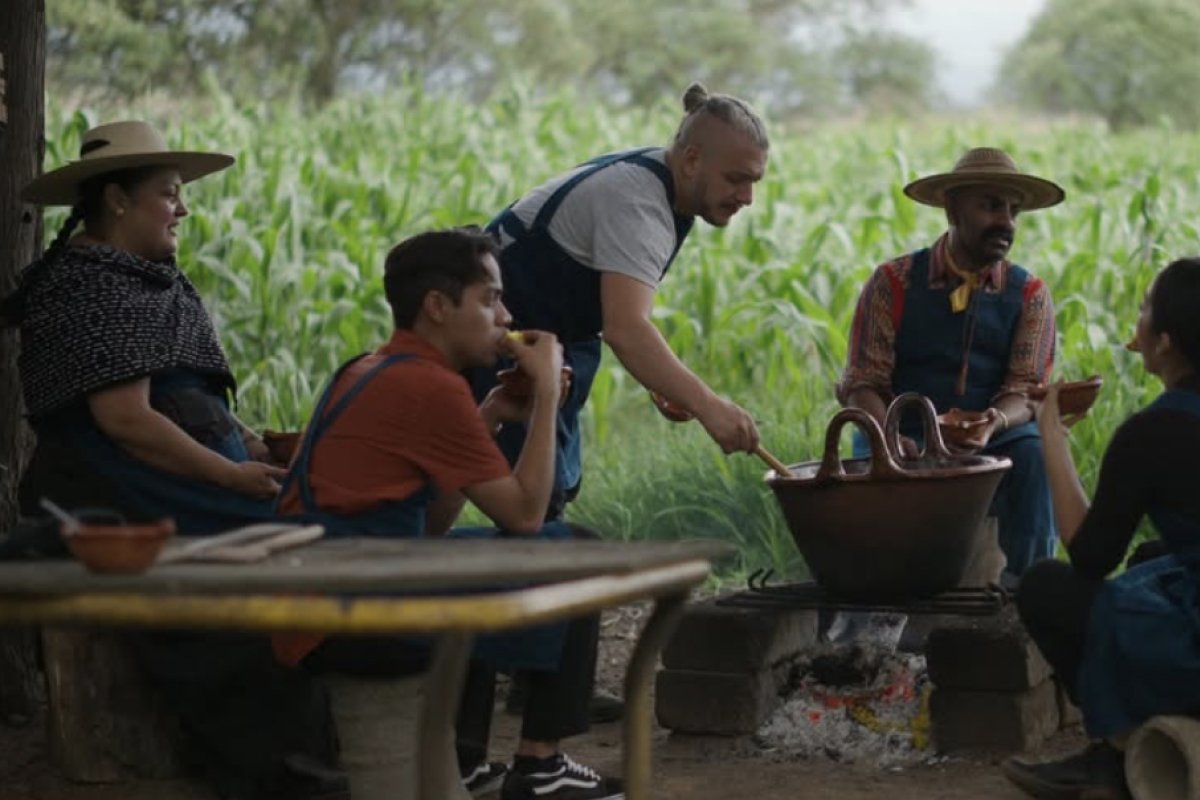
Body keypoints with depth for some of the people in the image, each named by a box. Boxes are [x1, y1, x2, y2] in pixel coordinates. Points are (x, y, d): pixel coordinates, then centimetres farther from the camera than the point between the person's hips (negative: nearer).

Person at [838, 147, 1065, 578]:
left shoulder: (1030, 295, 6)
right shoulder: (893, 282, 2)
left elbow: (1025, 391, -2)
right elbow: (862, 383, -2)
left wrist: (995, 424, -27)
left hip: (996, 444, 1)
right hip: (906, 440, -1)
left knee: (1034, 455, -30)